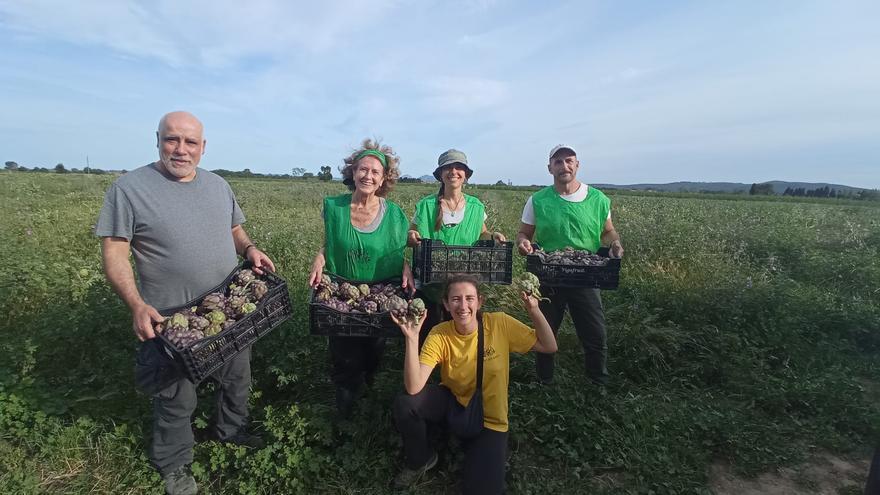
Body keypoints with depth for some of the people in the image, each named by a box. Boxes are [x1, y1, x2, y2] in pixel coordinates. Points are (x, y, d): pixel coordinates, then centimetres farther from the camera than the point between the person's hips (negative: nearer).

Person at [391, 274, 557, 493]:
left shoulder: (500, 324, -18)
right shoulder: (440, 334, -19)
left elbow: (549, 347, -12)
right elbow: (414, 388, -29)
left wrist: (533, 310, -26)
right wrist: (412, 338, -39)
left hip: (489, 419, -1)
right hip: (452, 402, 2)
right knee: (404, 404, -25)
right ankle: (421, 460, 5)